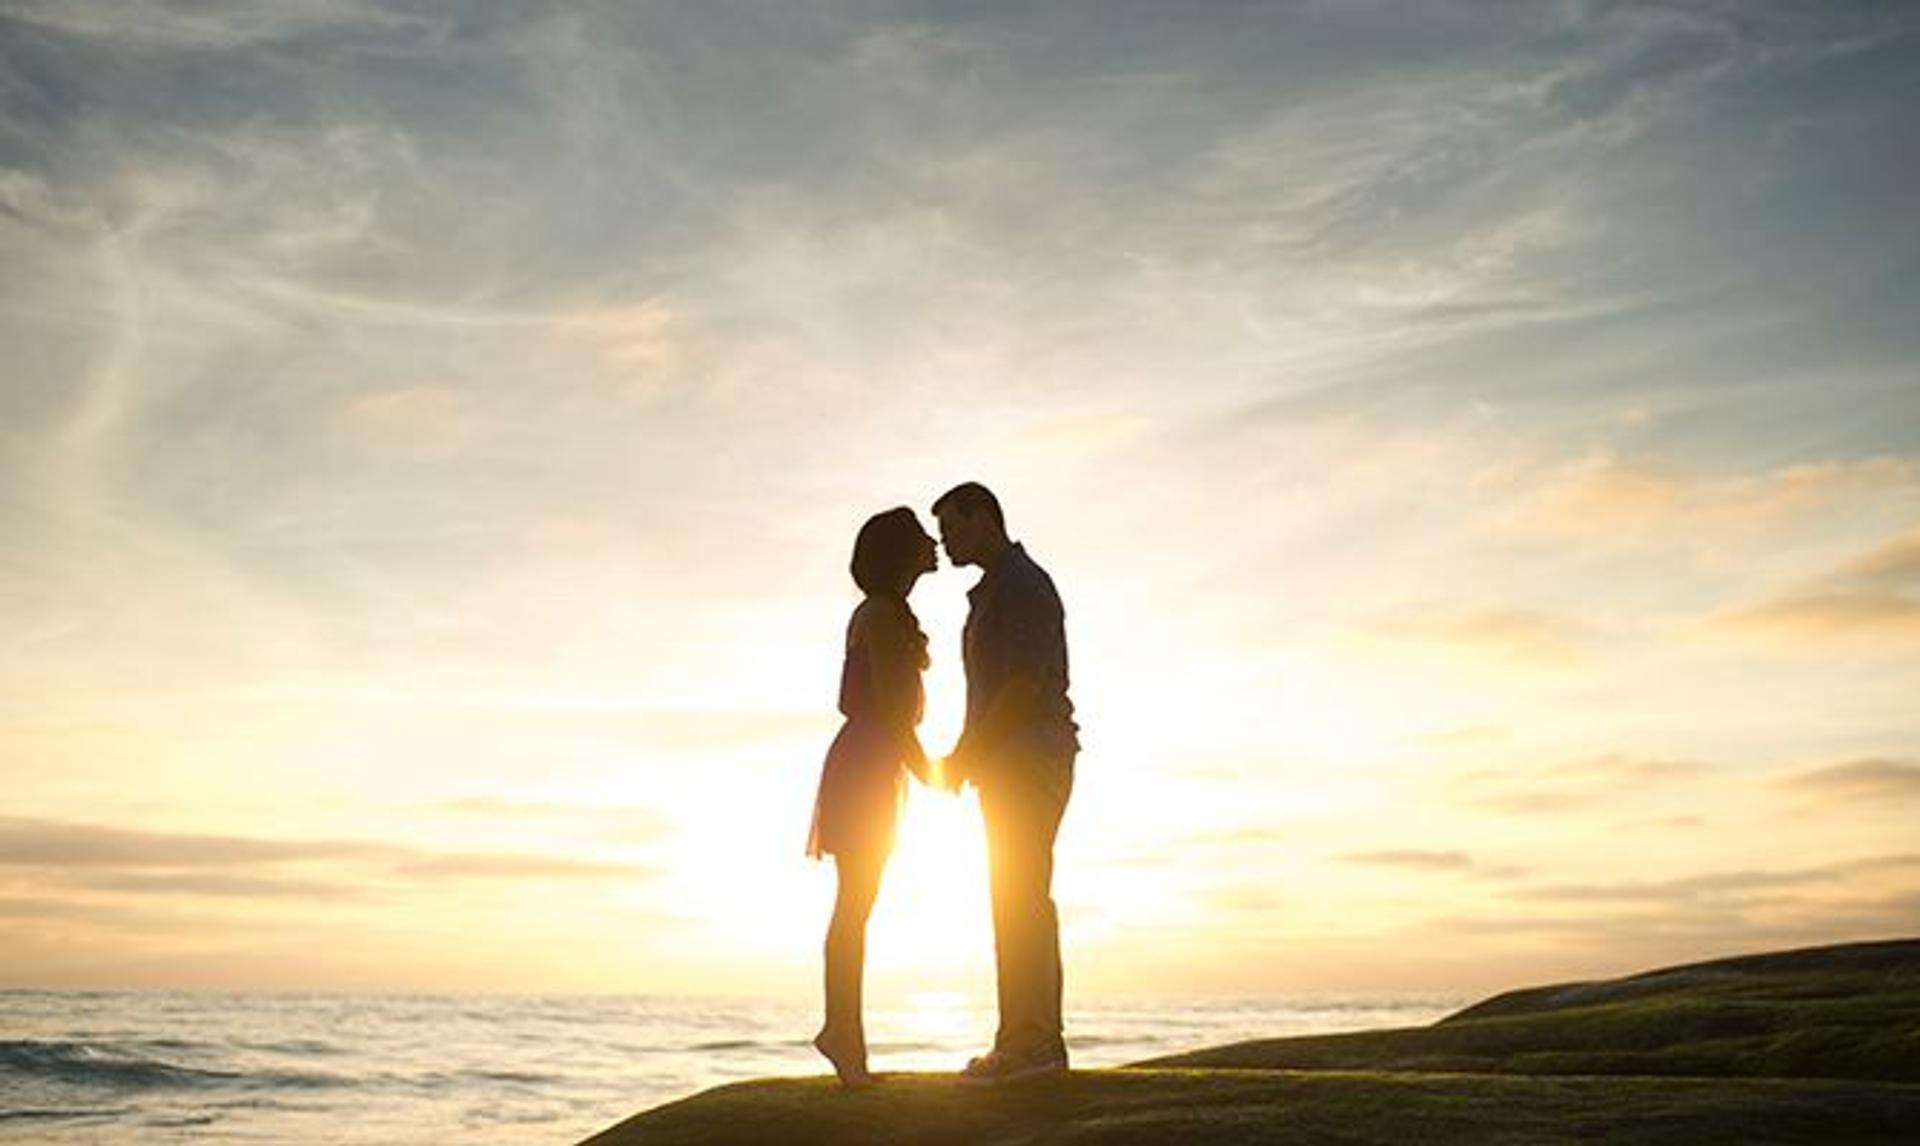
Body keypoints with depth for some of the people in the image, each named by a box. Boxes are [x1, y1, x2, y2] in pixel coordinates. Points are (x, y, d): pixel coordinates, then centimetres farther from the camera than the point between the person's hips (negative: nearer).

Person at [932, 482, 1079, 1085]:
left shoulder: (1023, 586, -11)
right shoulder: (993, 592, 21)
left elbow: (1024, 687, -19)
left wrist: (967, 756, -16)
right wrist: (965, 754, 15)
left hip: (1029, 759, -10)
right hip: (1010, 767, 10)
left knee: (1019, 900, -11)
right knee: (1022, 901, 9)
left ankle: (1027, 1041, -11)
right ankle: (1040, 1042, 12)